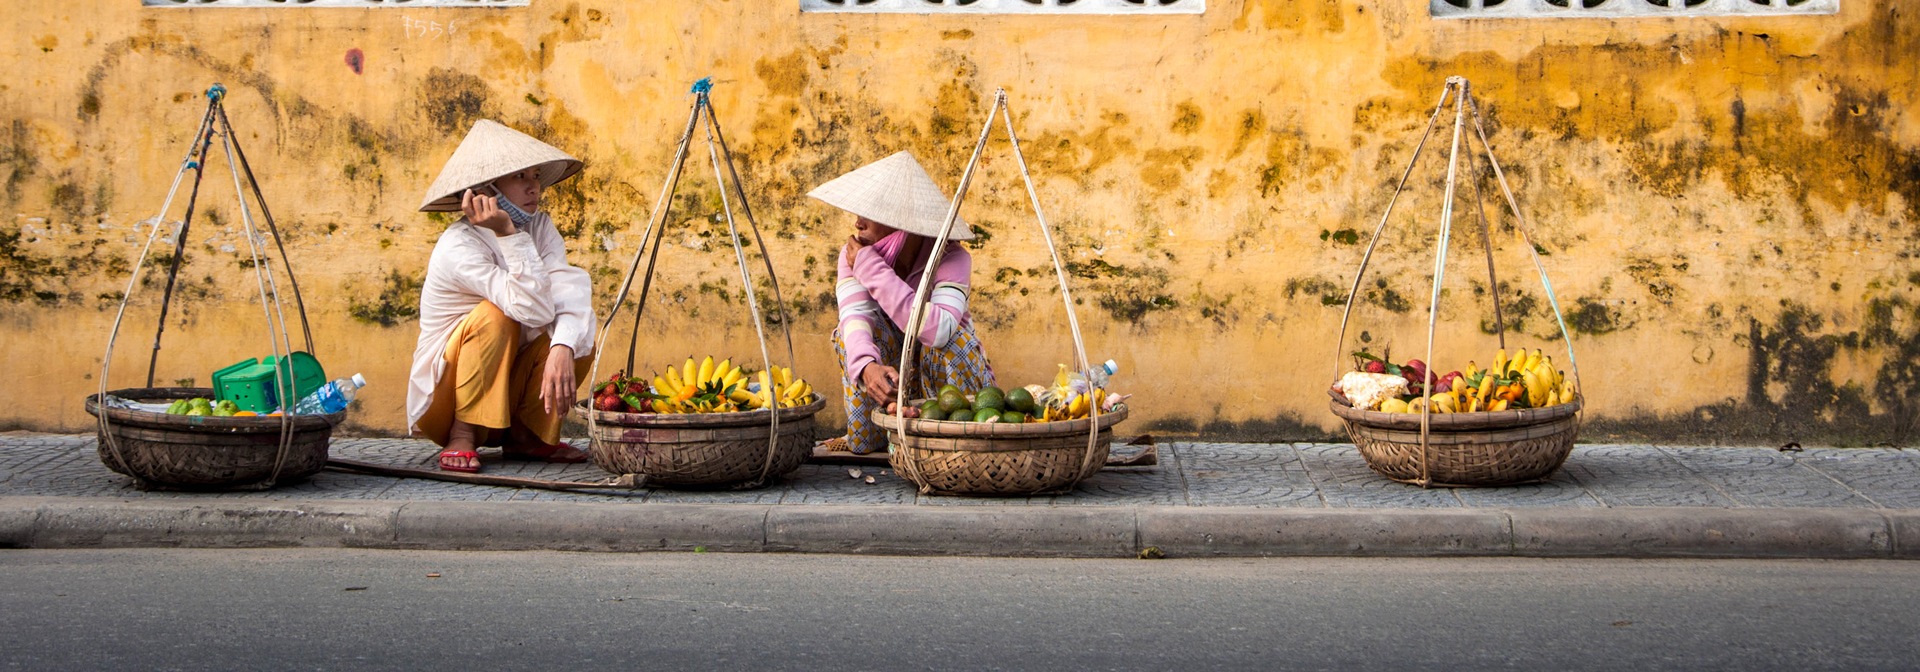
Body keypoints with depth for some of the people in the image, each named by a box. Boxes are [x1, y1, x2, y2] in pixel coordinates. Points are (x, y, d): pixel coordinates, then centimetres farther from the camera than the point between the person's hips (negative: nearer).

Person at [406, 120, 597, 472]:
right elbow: (533, 308, -33)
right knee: (494, 316, -30)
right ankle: (462, 437, -16)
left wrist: (563, 349, -40)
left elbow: (569, 291, -22)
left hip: (509, 388, 6)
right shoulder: (458, 246, -23)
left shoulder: (539, 227, -2)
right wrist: (507, 235, -36)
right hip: (444, 399, -6)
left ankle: (524, 435, 0)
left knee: (579, 336, -17)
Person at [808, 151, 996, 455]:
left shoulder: (951, 258, -25)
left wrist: (871, 268, -39)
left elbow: (938, 330, -43)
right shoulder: (853, 254, -14)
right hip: (888, 382, 3)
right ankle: (865, 437, -12)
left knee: (952, 339, -34)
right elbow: (855, 316, -31)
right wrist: (867, 365, -56)